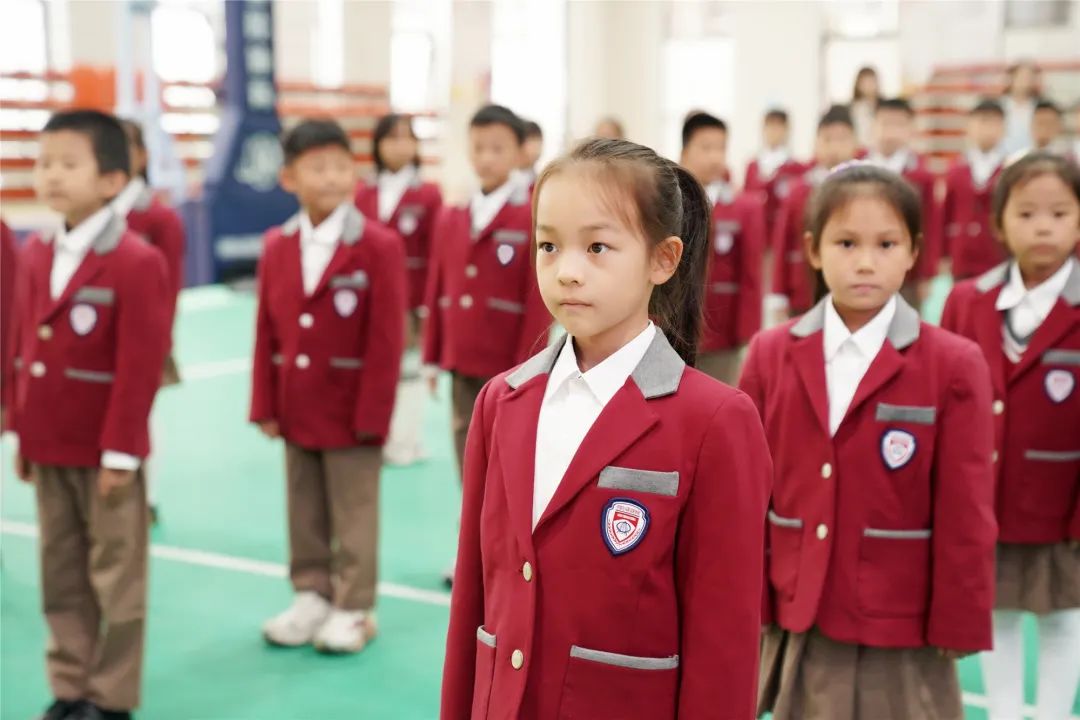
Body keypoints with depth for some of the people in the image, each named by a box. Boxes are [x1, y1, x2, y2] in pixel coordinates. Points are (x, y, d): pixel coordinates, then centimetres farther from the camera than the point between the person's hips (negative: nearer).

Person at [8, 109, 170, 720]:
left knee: (115, 576, 6)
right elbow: (24, 349, 13)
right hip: (49, 447, 7)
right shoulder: (34, 254, 8)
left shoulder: (137, 262, -16)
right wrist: (23, 434, 11)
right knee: (61, 575, 15)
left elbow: (140, 368, -16)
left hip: (106, 451, -7)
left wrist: (120, 451, -16)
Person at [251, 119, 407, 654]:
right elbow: (267, 332, 5)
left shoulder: (378, 247, -12)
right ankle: (311, 595, 31)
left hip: (352, 410, -5)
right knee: (304, 511, 16)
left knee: (354, 514, 6)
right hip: (296, 410, 5)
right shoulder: (277, 246, 3)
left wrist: (372, 415, -15)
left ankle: (354, 608, 19)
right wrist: (266, 404, 2)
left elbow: (386, 339, -13)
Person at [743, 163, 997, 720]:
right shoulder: (770, 355, 0)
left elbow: (964, 517, -6)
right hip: (795, 625, 3)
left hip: (903, 634, -2)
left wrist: (958, 628, -4)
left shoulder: (954, 365, -8)